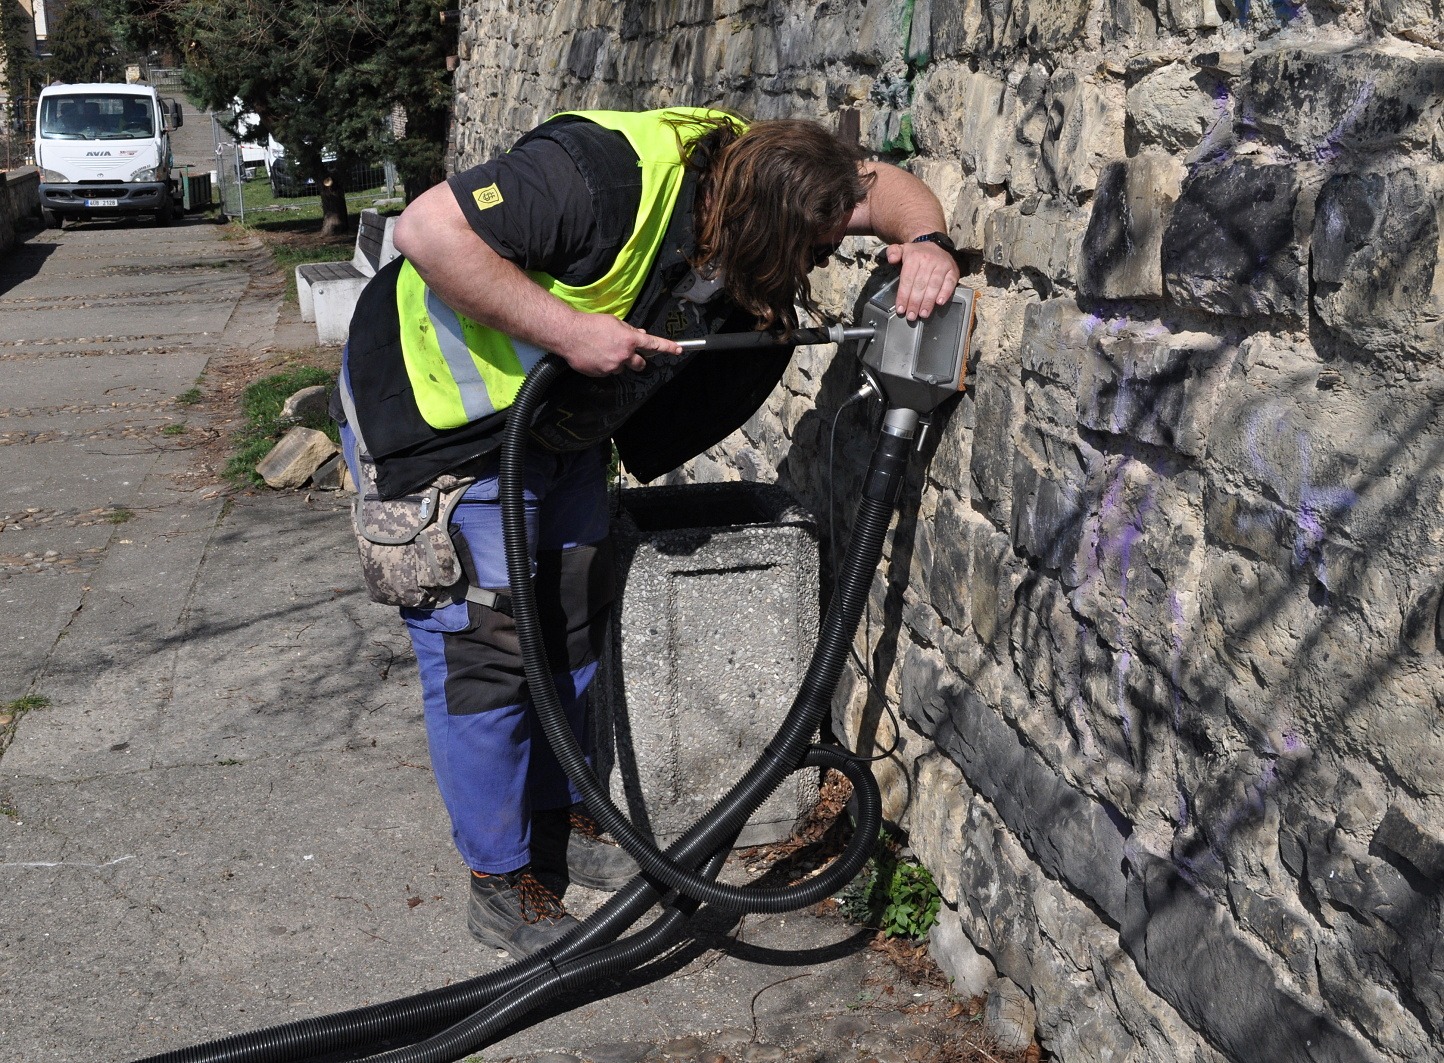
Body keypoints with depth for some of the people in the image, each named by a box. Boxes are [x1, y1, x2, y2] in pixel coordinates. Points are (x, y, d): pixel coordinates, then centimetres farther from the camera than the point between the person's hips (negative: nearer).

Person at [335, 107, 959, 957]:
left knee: (573, 623, 13)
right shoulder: (604, 176, -36)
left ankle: (559, 820, 32)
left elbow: (883, 184, 0)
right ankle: (501, 881, 10)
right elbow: (429, 229, -35)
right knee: (484, 642, -6)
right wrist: (569, 331, -36)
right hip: (438, 407, -8)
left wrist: (925, 243, -22)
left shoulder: (754, 169, -12)